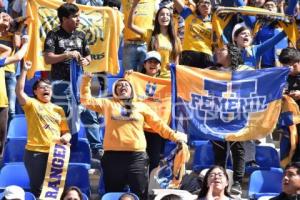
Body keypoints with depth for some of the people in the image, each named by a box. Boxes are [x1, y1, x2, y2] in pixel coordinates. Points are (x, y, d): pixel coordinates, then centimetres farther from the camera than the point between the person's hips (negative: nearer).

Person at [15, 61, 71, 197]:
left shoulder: (58, 109, 17)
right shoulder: (32, 104, 3)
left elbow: (65, 131, 17)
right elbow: (19, 91, -14)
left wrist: (66, 137, -6)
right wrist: (24, 70, -19)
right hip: (35, 152, -4)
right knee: (37, 188, -2)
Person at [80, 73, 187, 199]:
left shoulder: (141, 106, 14)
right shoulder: (108, 104, 14)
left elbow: (158, 124, 15)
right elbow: (86, 100, 12)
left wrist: (173, 136, 10)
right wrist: (86, 80, 4)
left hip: (137, 157, 0)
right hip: (113, 156, 0)